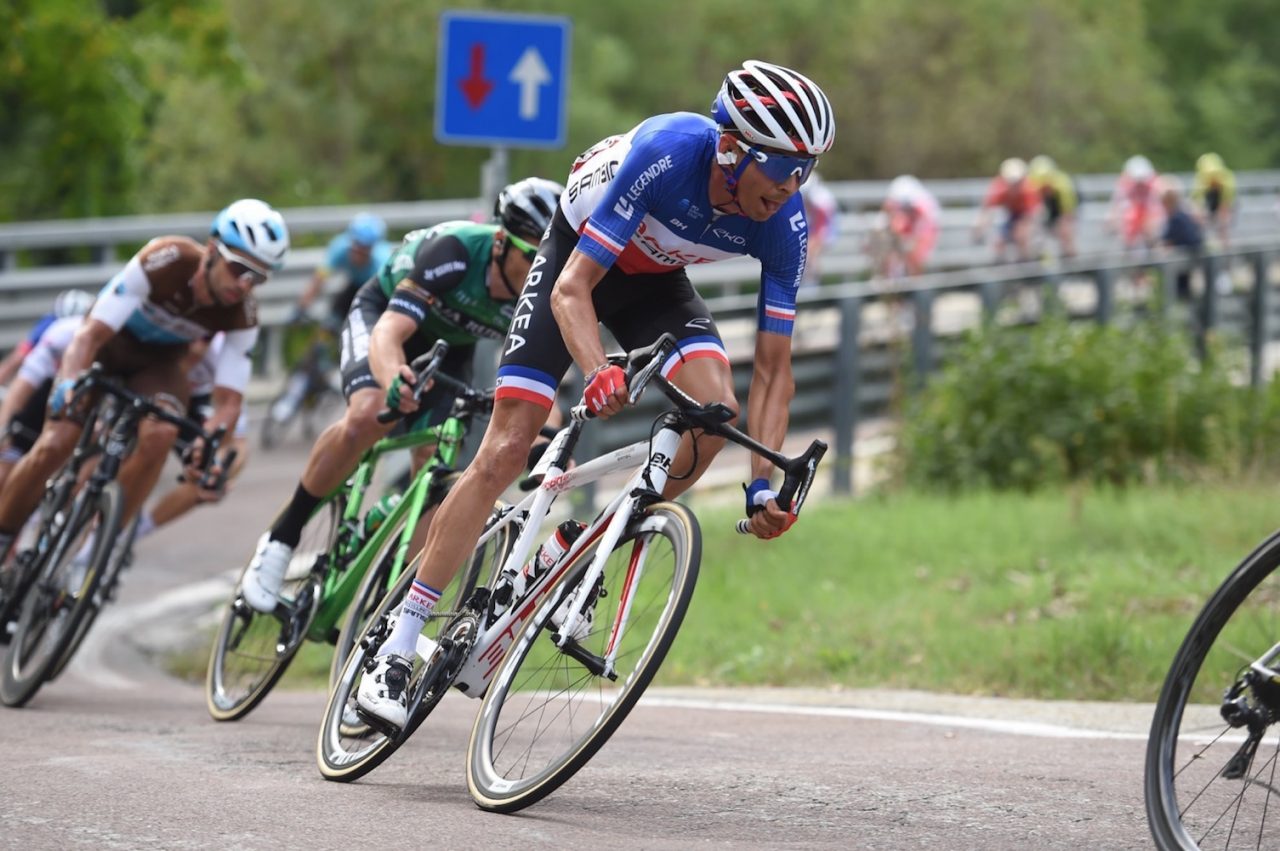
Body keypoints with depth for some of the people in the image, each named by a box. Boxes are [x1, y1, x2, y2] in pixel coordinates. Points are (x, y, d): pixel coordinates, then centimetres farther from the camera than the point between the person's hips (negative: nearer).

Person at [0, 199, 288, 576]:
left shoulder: (242, 315, -25)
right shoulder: (164, 261, -35)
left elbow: (228, 401, -23)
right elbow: (90, 334, -37)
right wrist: (68, 385, -55)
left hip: (157, 362, 2)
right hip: (106, 345, -2)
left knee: (159, 436, -28)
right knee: (54, 446, -18)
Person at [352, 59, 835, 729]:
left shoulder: (784, 224, -25)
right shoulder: (667, 152, -37)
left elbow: (773, 366, -17)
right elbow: (572, 288, -36)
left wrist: (763, 485, -26)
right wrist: (598, 371, -54)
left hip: (654, 280, 4)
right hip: (578, 254, -4)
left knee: (715, 409, -26)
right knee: (505, 451, -12)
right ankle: (396, 647, -8)